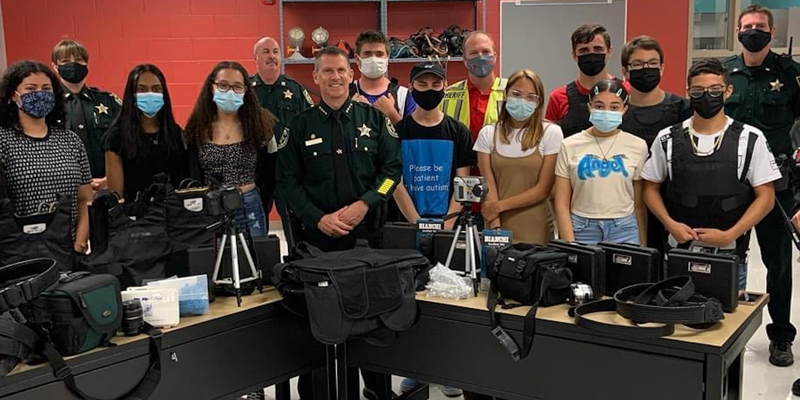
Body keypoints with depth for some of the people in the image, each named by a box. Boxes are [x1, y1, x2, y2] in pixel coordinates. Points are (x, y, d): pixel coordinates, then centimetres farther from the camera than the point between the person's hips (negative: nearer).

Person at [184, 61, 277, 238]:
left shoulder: (260, 126, -1)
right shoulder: (196, 129, 1)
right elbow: (190, 176, 6)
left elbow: (270, 175, 5)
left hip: (249, 210, -1)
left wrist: (260, 204, 2)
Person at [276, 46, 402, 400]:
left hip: (368, 231, 1)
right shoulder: (299, 126, 4)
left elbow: (392, 167, 2)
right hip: (317, 233, 0)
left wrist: (365, 203, -12)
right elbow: (287, 181, 1)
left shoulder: (374, 119, 6)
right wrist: (319, 218, -11)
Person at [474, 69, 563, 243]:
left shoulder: (551, 133, -2)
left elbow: (543, 189, -5)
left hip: (536, 230, -1)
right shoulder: (488, 134, 3)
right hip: (498, 225, 1)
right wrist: (495, 228, -12)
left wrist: (500, 205, -9)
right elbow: (488, 187, -2)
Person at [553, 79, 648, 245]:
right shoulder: (570, 145, 1)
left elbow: (639, 204, 7)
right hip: (581, 230, 0)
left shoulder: (637, 146, 3)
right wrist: (569, 245, -8)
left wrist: (643, 246, 4)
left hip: (624, 230, 1)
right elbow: (562, 204, 0)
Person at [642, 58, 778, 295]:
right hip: (678, 252, 1)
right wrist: (670, 223, -7)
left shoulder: (750, 140, -2)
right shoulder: (668, 140, 2)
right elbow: (651, 188, 9)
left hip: (729, 254, -1)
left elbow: (765, 197, -1)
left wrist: (729, 235, -12)